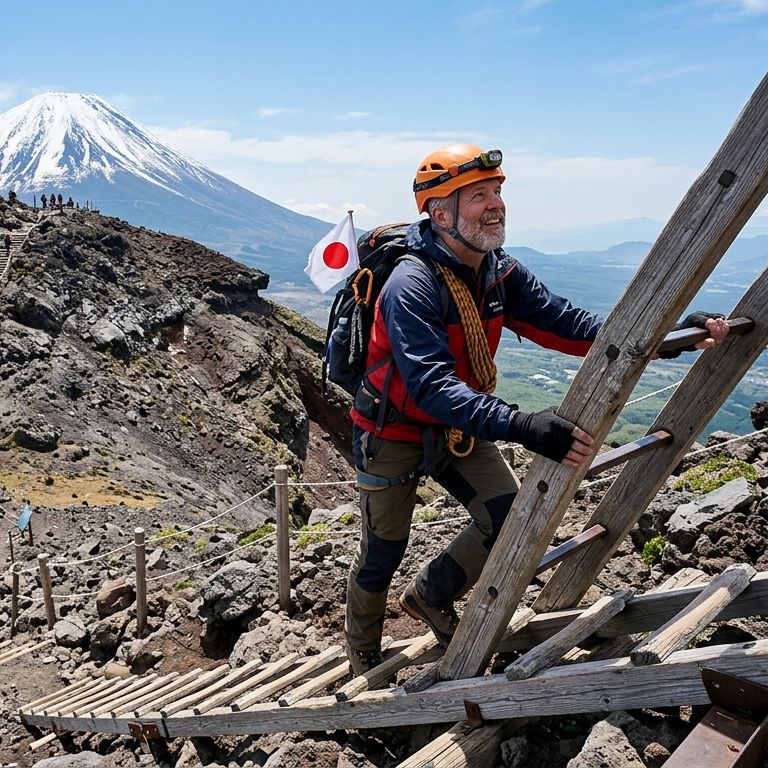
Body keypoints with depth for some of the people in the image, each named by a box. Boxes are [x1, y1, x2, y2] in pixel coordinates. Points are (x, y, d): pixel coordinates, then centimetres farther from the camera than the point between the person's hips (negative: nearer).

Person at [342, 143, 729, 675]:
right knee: (384, 550, 8)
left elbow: (564, 322, -13)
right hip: (395, 432, -6)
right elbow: (431, 385, -41)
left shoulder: (502, 273, -7)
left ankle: (431, 596, 22)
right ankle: (363, 651, 37)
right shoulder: (412, 286, -30)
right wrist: (520, 425, -53)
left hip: (461, 428, 6)